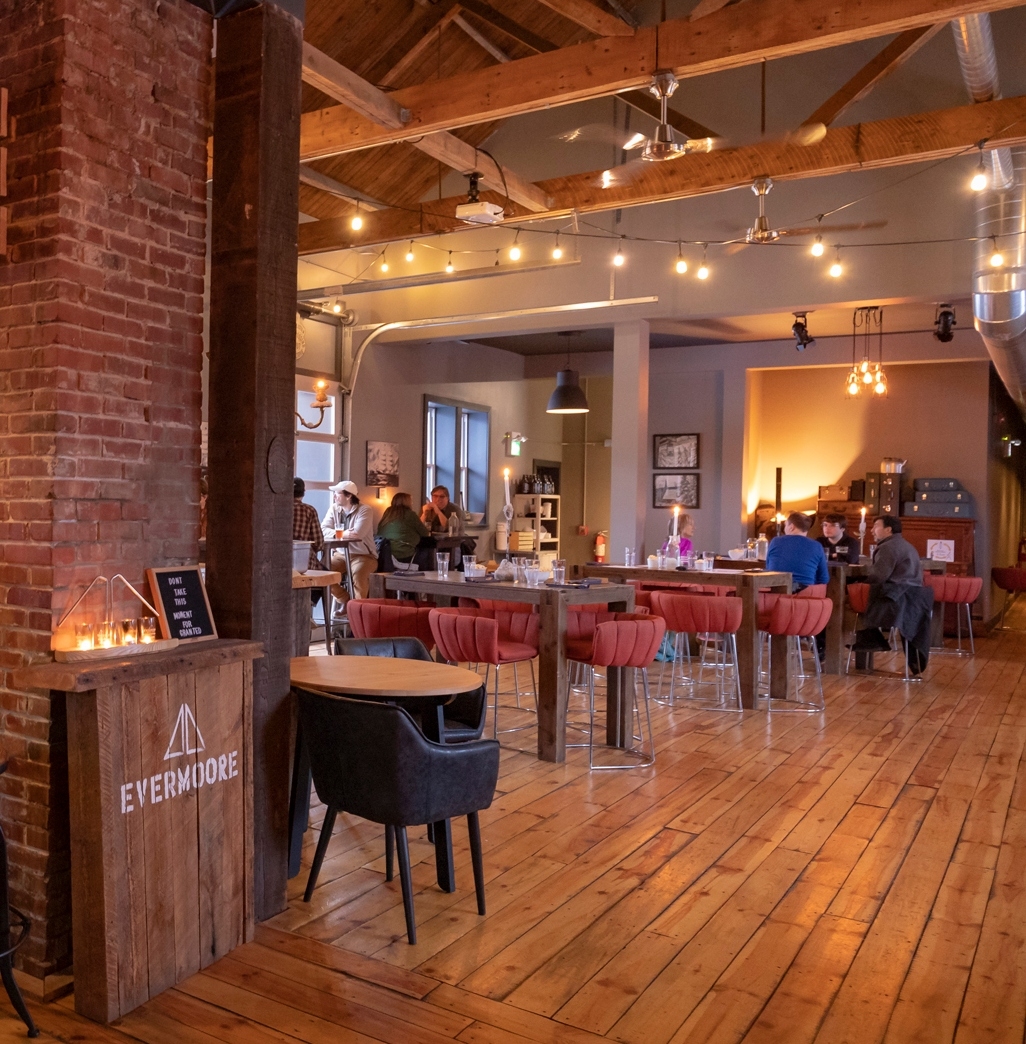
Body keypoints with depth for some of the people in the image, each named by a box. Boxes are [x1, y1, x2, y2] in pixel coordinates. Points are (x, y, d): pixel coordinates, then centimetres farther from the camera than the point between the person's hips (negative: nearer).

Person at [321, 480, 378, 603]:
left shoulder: (364, 510, -13)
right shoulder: (334, 509, 4)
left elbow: (357, 534, -26)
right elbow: (323, 530, -8)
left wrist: (339, 533, -12)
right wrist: (344, 533, -23)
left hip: (363, 555, -6)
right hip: (341, 554, 6)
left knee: (357, 574, -34)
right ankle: (346, 602, 1)